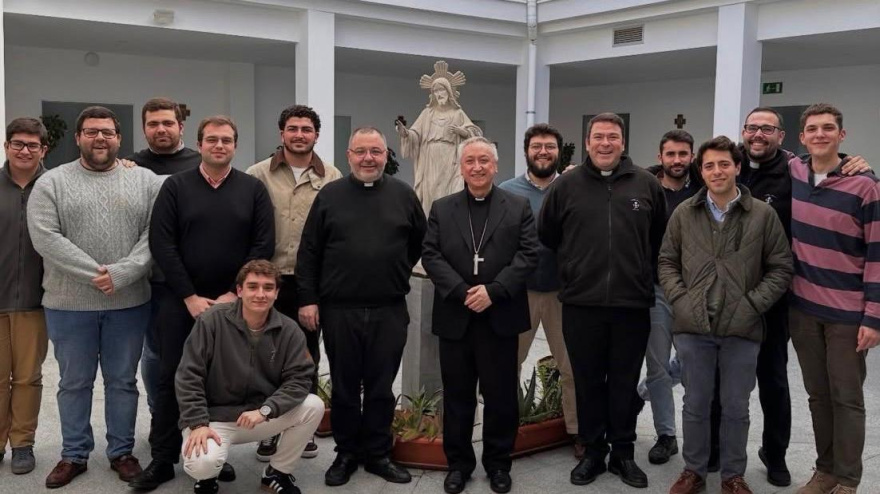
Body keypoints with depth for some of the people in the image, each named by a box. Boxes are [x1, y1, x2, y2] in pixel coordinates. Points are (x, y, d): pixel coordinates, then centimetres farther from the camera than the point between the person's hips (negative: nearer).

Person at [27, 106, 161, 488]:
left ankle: (122, 452, 25)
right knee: (74, 382, 12)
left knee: (123, 381, 11)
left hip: (130, 301, 1)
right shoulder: (51, 182, 1)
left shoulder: (145, 181, 3)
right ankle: (74, 454, 26)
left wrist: (121, 274, -18)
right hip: (69, 303, 0)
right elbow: (45, 238, -11)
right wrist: (95, 273, -18)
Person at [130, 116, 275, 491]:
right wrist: (190, 296, -11)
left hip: (234, 303, 0)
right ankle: (162, 460, 15)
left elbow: (263, 245, -3)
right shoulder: (175, 186, 2)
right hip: (181, 302, 0)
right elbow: (161, 244, -5)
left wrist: (234, 294, -10)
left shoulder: (253, 189, 3)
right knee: (171, 379, 4)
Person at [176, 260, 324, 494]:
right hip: (214, 416, -3)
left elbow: (299, 378, -11)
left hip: (262, 416, 3)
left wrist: (265, 410, -25)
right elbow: (188, 376, -13)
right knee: (202, 464, -32)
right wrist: (198, 423, -20)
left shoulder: (288, 330, -6)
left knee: (313, 406, -19)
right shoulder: (213, 320, -13)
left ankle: (277, 473, 6)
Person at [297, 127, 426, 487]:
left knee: (381, 386, 9)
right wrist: (307, 299, -3)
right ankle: (346, 453, 24)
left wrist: (398, 274, 10)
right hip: (338, 310, 0)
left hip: (389, 311, 1)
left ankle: (378, 453, 23)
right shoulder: (329, 195, 2)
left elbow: (420, 243, 15)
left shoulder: (404, 195, 4)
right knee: (344, 387, 10)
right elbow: (308, 252, 2)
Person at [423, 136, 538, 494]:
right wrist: (462, 293, -13)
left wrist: (493, 290, -15)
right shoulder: (441, 209, 8)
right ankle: (458, 463, 23)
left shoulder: (519, 207, 5)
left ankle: (498, 464, 22)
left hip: (501, 318, -1)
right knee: (457, 396, 9)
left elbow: (528, 256, -4)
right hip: (455, 318, 1)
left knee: (501, 396, 7)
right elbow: (431, 256, -1)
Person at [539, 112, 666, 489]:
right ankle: (593, 452, 23)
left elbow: (661, 239, 12)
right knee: (588, 383, 9)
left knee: (625, 384, 10)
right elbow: (546, 235, 10)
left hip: (633, 303, 0)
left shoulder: (646, 184, 3)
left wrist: (641, 273, 12)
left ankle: (623, 453, 24)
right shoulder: (566, 185, 2)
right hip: (580, 303, 0)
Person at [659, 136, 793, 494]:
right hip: (693, 328, 1)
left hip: (742, 329, -1)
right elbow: (666, 262, 9)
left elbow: (781, 267, 1)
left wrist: (753, 305, -8)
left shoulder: (763, 214, -1)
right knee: (695, 404, 12)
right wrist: (679, 299, -5)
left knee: (736, 407, 11)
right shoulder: (684, 213, 4)